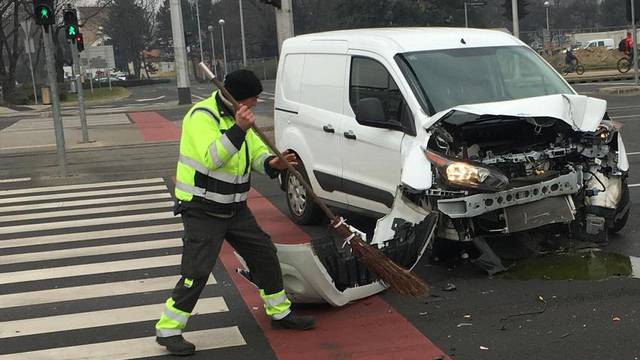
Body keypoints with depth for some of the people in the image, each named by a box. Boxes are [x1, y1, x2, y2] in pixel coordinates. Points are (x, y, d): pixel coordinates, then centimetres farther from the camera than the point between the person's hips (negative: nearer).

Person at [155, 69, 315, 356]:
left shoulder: (238, 117, 9)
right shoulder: (202, 115, -18)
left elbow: (258, 154, 9)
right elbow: (211, 158, -32)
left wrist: (273, 163, -13)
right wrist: (237, 130, -41)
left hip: (234, 208, 8)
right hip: (201, 210, -8)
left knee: (265, 254, 12)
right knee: (196, 272, -10)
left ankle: (280, 313, 29)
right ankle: (168, 330, 6)